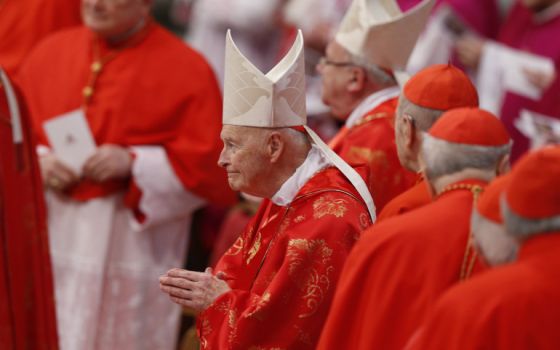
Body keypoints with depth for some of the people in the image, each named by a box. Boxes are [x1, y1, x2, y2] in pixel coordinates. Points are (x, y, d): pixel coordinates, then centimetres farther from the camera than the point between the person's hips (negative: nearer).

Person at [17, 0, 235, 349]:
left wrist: (132, 163, -17)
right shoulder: (50, 54, 8)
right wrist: (39, 162, -7)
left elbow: (206, 163, -7)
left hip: (133, 247, -4)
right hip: (52, 238, 4)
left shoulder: (186, 69, -5)